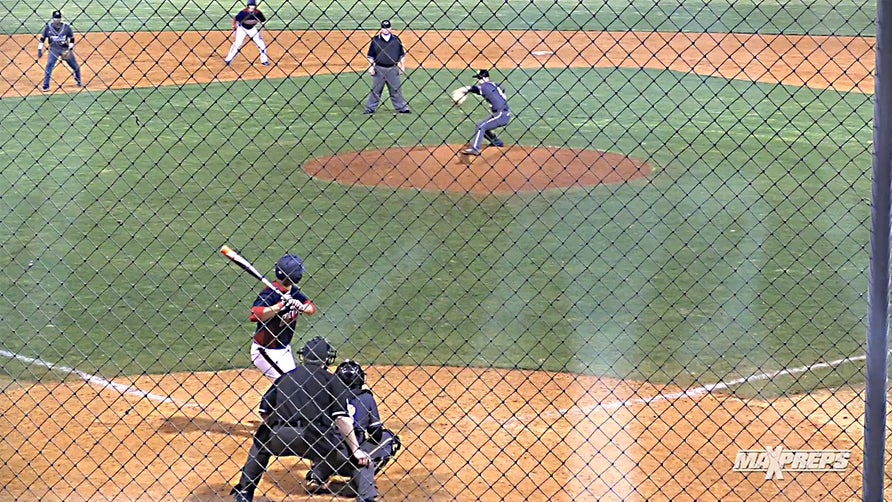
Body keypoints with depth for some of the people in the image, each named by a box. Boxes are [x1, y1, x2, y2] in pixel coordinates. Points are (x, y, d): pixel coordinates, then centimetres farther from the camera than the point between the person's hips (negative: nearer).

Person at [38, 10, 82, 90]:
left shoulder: (66, 27, -9)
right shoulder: (48, 27, -9)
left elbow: (72, 38, 1)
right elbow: (42, 39, 0)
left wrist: (70, 49, -9)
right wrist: (39, 50, -6)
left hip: (65, 49, 1)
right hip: (53, 49, -1)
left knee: (76, 67, 6)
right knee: (49, 66, -18)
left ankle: (78, 81, 33)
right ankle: (45, 86, -11)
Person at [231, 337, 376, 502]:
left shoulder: (285, 377, 24)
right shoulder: (331, 380, 13)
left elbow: (264, 412, 18)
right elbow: (341, 419, 0)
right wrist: (356, 450, 0)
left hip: (279, 438, 4)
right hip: (313, 437, -3)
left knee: (260, 445, 38)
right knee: (362, 462, 10)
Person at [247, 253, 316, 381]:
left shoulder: (292, 290, -2)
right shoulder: (269, 294, -27)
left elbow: (312, 308, -5)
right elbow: (254, 315, -43)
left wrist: (300, 307, -26)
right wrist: (279, 305, -46)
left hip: (284, 348, 9)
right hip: (266, 352, -9)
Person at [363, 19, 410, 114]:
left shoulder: (396, 39, 6)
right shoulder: (376, 40, 1)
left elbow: (402, 54, 10)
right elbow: (370, 55, 2)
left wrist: (402, 66, 5)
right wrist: (371, 67, -6)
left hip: (393, 69, 1)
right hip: (379, 69, -1)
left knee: (396, 90, 7)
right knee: (375, 90, 5)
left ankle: (402, 107, 12)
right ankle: (370, 108, 12)